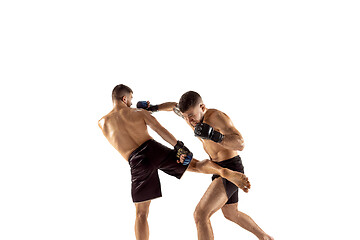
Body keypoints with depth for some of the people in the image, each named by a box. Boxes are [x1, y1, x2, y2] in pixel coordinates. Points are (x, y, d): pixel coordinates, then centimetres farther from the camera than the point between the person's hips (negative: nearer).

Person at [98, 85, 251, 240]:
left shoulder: (102, 123, 15)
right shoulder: (139, 113, 13)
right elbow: (160, 129, 1)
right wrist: (179, 147, -6)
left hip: (137, 162, 0)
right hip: (154, 149, 0)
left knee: (141, 213, 7)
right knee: (196, 165, 14)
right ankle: (227, 173, -8)